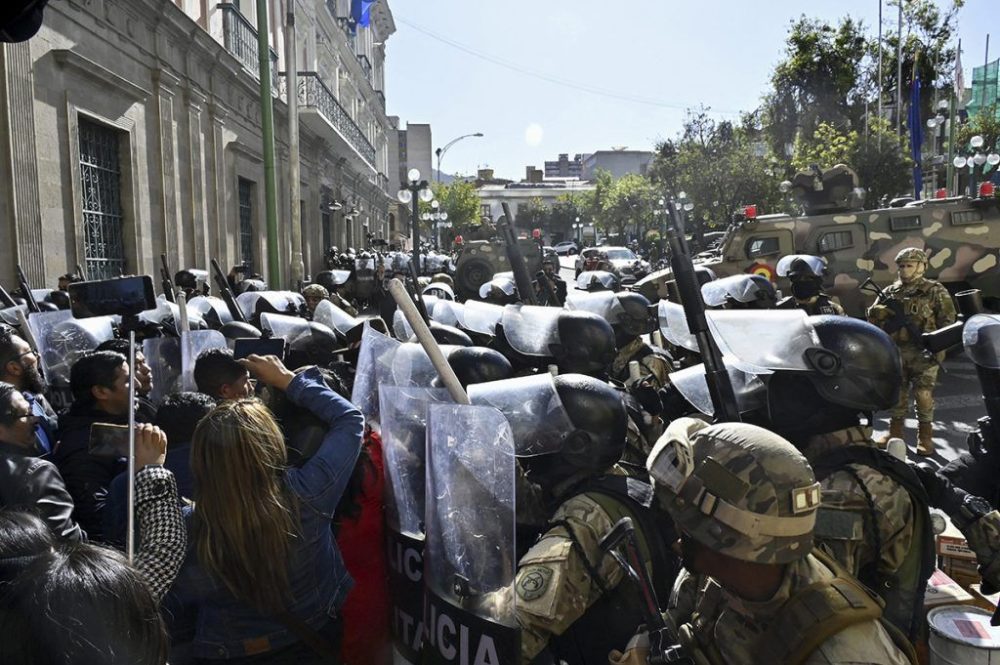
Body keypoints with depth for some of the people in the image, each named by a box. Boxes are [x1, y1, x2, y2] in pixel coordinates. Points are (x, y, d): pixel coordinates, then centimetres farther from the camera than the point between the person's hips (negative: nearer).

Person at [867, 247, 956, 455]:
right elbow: (873, 316, 10)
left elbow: (947, 321, -2)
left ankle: (925, 436, 6)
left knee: (924, 394, -4)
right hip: (896, 352, 4)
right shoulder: (890, 292, 11)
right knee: (896, 393, 9)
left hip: (924, 352, -4)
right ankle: (895, 432, 19)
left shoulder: (934, 291, 1)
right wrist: (886, 309, -12)